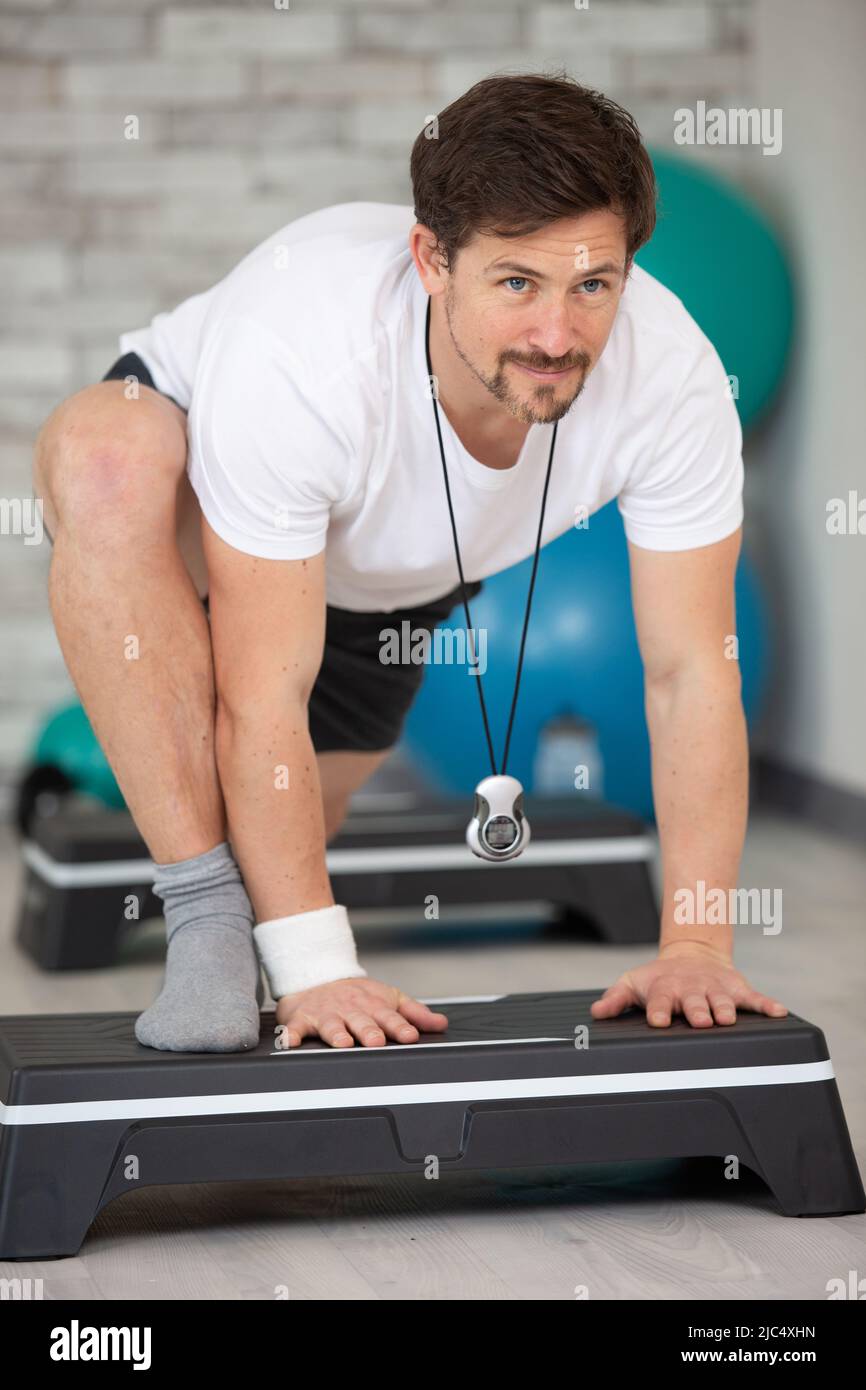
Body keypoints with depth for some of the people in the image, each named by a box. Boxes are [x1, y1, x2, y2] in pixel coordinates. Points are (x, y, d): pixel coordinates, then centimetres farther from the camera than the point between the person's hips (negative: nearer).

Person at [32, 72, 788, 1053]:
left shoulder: (670, 375, -34)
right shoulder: (295, 353, -43)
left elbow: (692, 671, -26)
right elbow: (264, 695, -38)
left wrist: (692, 947, -33)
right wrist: (315, 968, -39)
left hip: (392, 581, 4)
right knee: (107, 454, -39)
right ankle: (208, 916, -31)